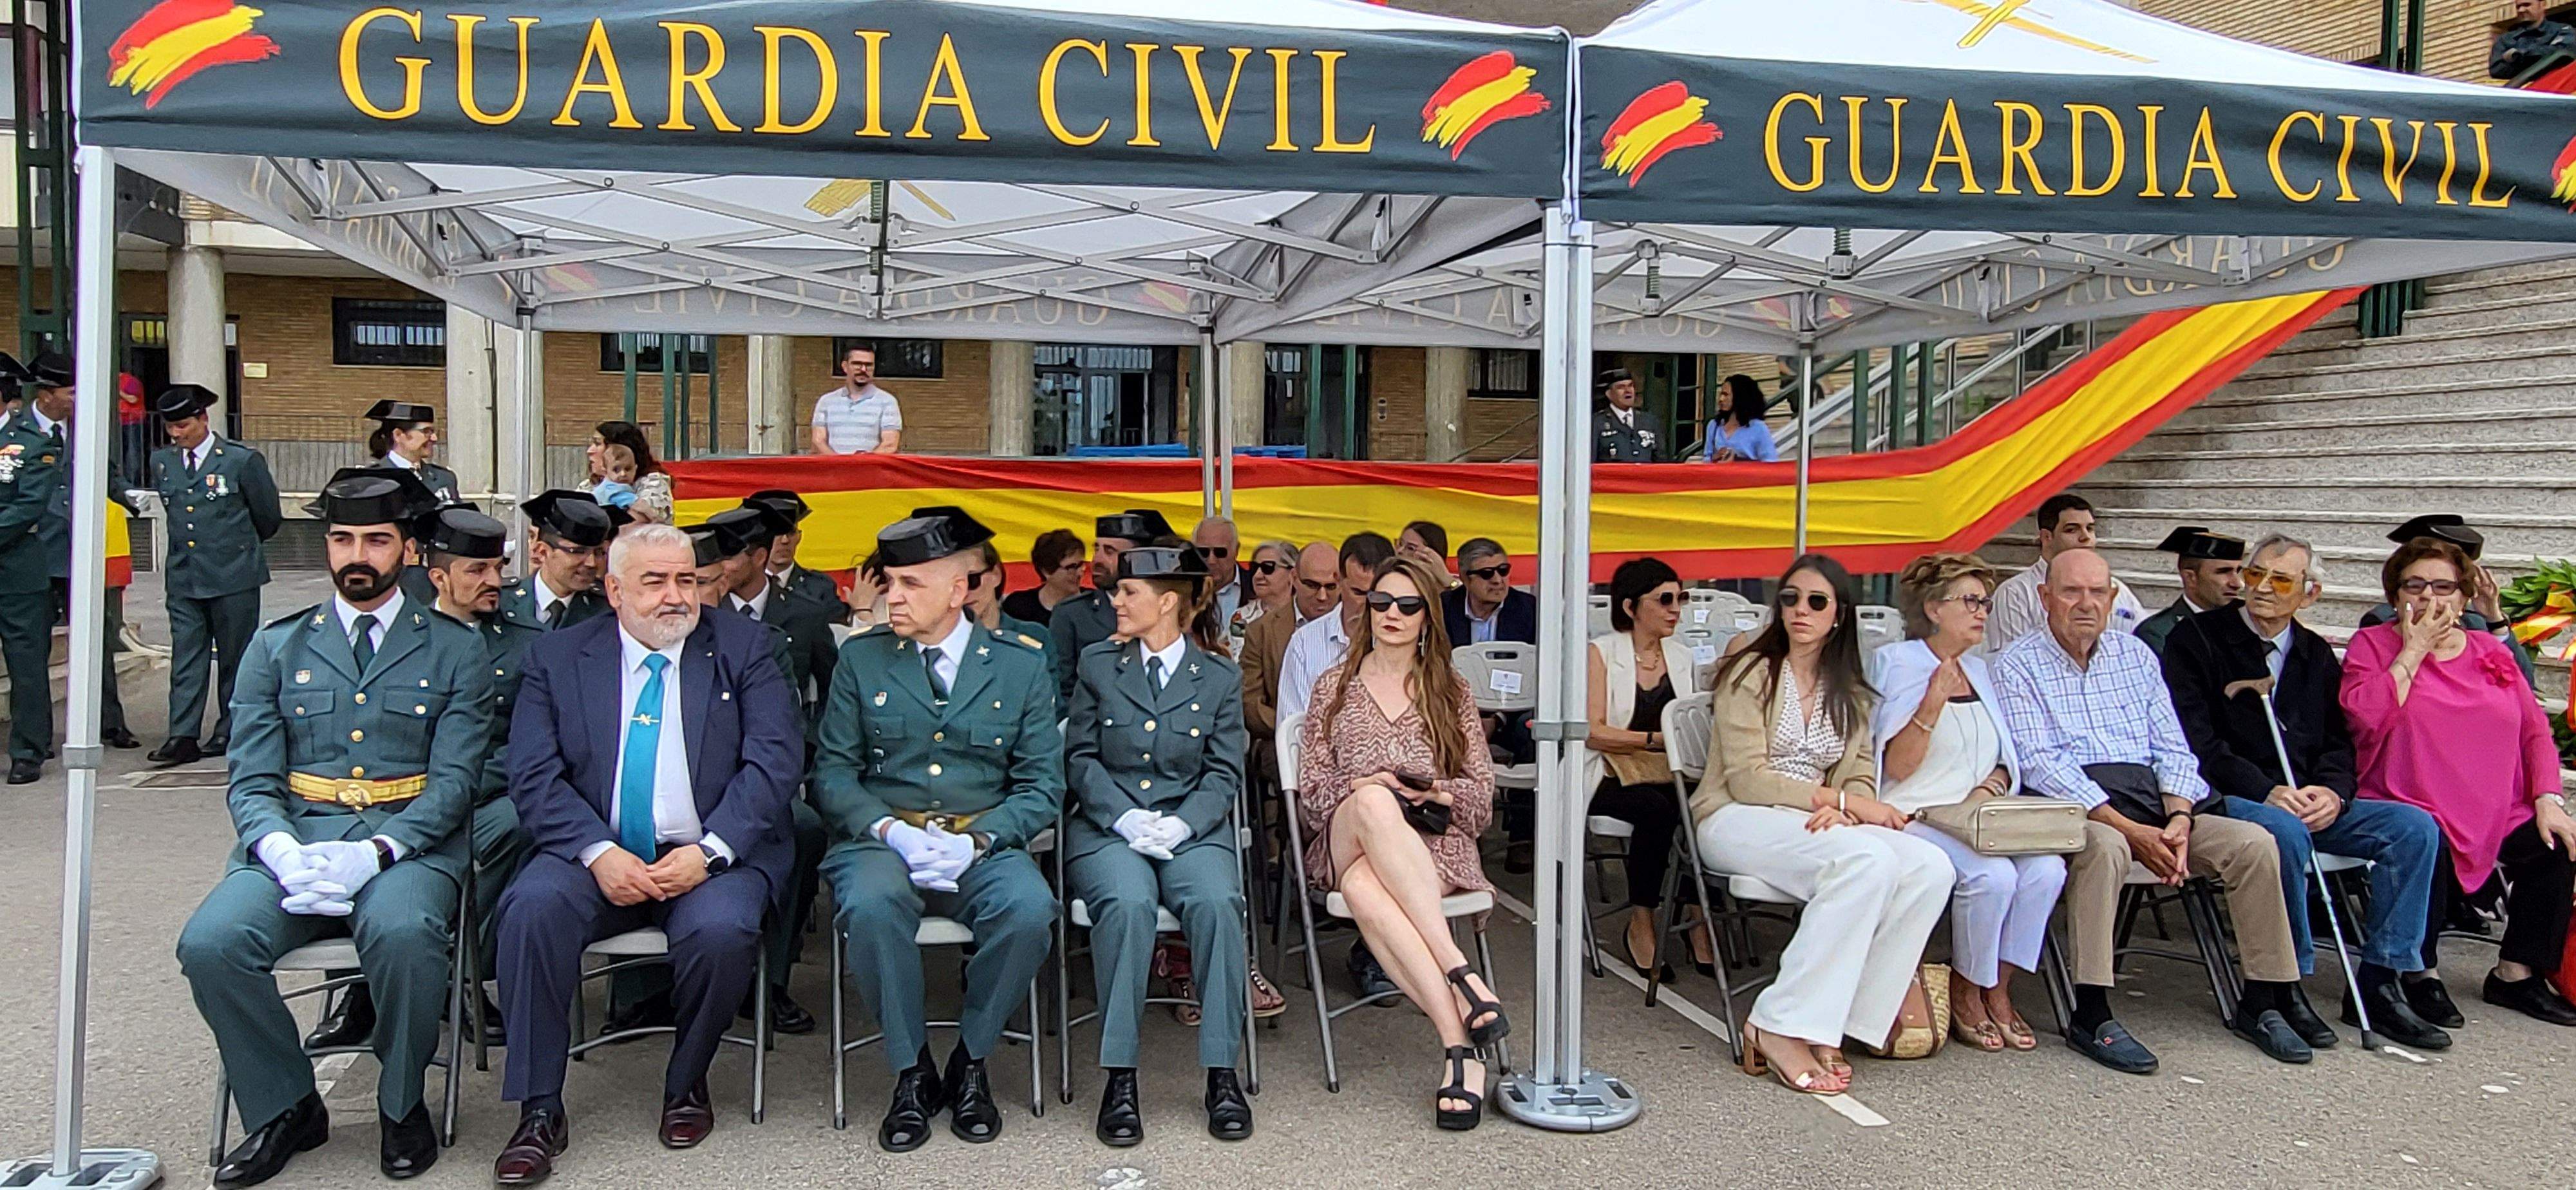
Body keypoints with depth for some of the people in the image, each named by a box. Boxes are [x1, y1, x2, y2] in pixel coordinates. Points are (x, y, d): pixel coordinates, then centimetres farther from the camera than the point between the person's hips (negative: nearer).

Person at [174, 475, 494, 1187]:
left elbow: (454, 780, 0)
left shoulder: (453, 650, 10)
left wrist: (376, 853, -17)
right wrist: (283, 854, -14)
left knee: (402, 932, -35)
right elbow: (251, 781, 9)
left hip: (409, 841, -2)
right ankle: (285, 1109, -1)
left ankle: (401, 1104, -7)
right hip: (295, 838, 3)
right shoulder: (276, 649, 18)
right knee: (210, 943, -27)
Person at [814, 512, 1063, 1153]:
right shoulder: (861, 658, 9)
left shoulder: (1021, 666, 6)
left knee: (1029, 909, -31)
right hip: (882, 839, 0)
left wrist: (974, 841, -15)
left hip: (983, 845, 0)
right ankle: (912, 1072, -11)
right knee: (871, 904, -34)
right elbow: (833, 772, 5)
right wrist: (892, 832, -13)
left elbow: (1042, 786, 3)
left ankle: (970, 1063, -6)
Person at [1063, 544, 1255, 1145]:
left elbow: (1224, 773, 6)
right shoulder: (1097, 663, 12)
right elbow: (1081, 757, 7)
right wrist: (1126, 819, -9)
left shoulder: (1220, 679, 10)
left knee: (1217, 901, -32)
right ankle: (1120, 1077, -27)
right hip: (1107, 826, 0)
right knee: (1127, 903, -34)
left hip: (1192, 828, 0)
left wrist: (1181, 823, -13)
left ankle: (1222, 1072, -23)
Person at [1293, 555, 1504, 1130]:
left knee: (1365, 887, -40)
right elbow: (1310, 788, 11)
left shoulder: (1452, 692, 19)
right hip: (1346, 840, 0)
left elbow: (1482, 791, 13)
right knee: (1374, 804, -41)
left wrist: (1441, 795, -9)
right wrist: (1362, 788, -10)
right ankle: (1459, 971, -49)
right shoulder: (1333, 685, 18)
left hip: (1434, 844, 0)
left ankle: (1459, 1045, -45)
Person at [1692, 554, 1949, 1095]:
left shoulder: (1850, 694, 20)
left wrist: (1842, 808, -14)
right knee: (1868, 860, -34)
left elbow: (1861, 779, 11)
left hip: (1817, 823, 6)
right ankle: (1782, 1027, -31)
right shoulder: (1751, 673, 0)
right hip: (1736, 821, -6)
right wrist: (1840, 799, -14)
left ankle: (1832, 1023, -22)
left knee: (1931, 868, -23)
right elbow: (1747, 780, -8)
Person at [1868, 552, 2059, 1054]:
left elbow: (2007, 760, 22)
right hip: (1914, 818, -6)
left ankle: (1998, 991, -6)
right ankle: (1965, 996, -7)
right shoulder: (1896, 664, -3)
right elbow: (1897, 767, -10)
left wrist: (1995, 782, -1)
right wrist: (1932, 706, -23)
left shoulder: (1978, 670, 18)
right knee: (1993, 876, -29)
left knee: (2046, 868, -21)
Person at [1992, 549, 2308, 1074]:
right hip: (2068, 807, -5)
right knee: (2105, 846, -37)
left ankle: (2259, 1004, 0)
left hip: (2149, 797, 6)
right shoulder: (2017, 666, -1)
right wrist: (2131, 830, -19)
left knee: (2255, 843, -14)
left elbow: (2172, 749, 12)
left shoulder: (2134, 654, 16)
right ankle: (2090, 1017, -31)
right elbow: (2039, 764, -11)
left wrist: (2178, 819, -9)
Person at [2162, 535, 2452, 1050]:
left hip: (2307, 802, 6)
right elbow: (2196, 741, -9)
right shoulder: (2195, 640, 0)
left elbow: (2339, 742, 11)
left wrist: (2333, 793, -11)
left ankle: (2379, 983, -9)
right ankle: (2286, 986, -21)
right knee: (2285, 831, -36)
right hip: (2226, 799, -6)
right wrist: (2266, 792, -20)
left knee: (2415, 826, -13)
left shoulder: (2316, 655, 17)